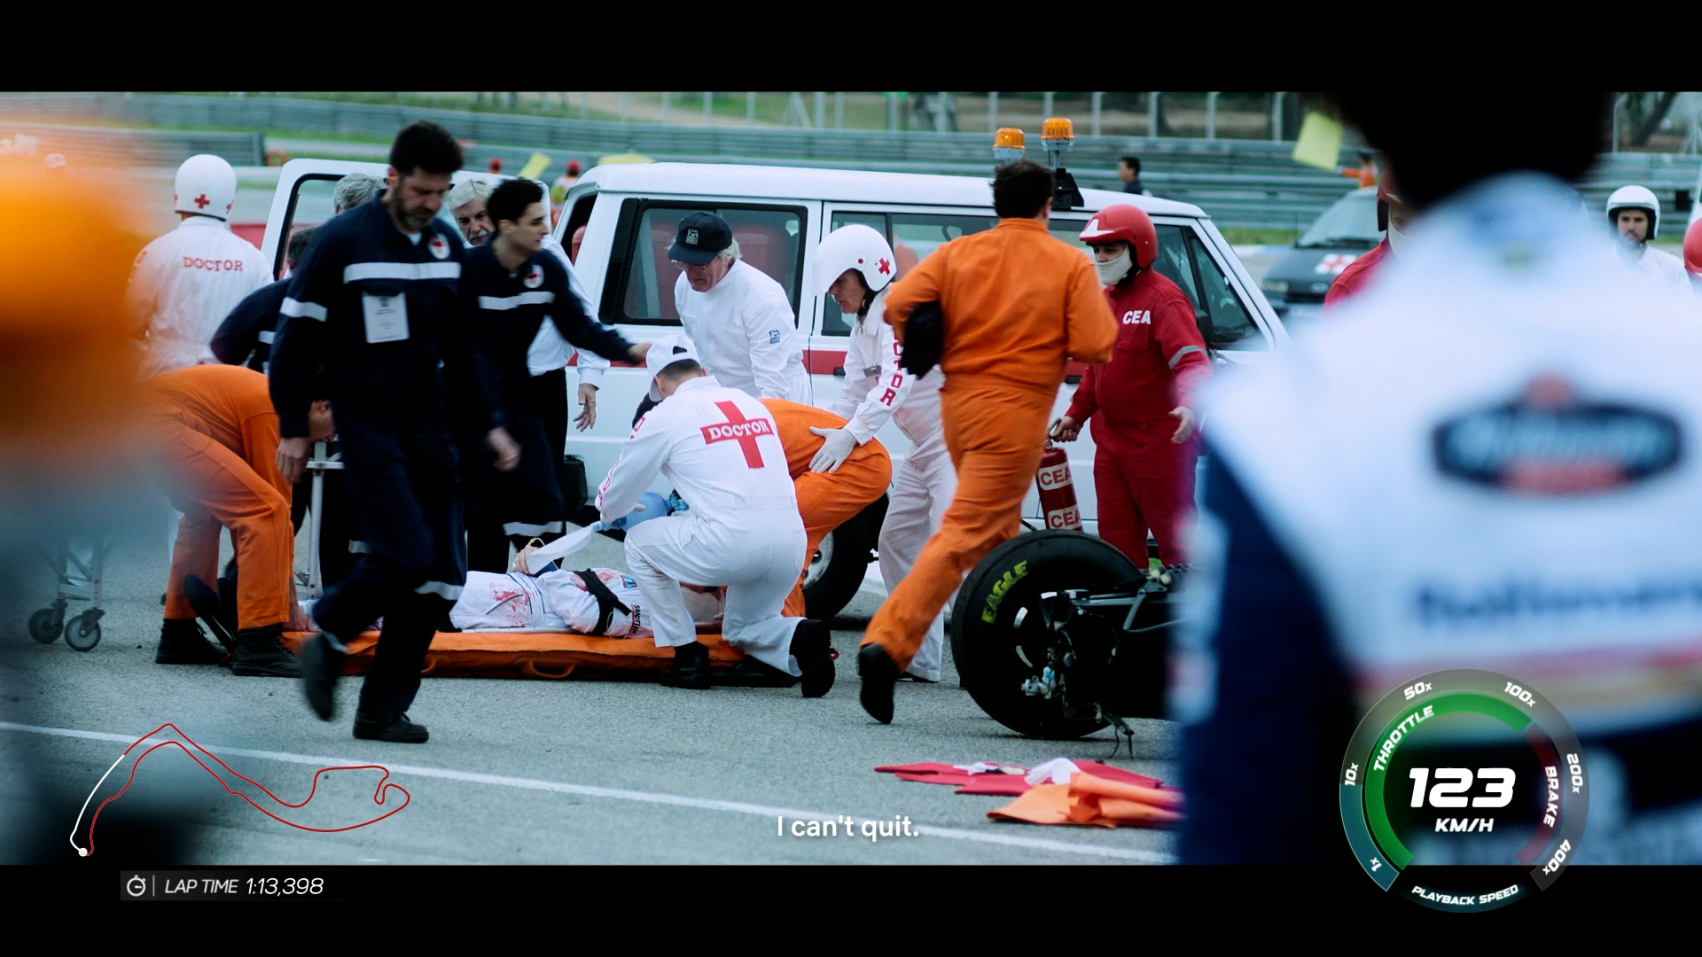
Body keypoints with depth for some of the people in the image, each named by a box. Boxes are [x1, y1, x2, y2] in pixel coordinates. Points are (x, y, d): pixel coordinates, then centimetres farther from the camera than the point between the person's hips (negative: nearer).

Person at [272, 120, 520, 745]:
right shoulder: (344, 241, -8)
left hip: (431, 424, 6)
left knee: (441, 575, -2)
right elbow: (296, 336, -3)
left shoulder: (446, 244, 10)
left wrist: (492, 424, 14)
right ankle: (328, 638, 7)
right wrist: (293, 430, -4)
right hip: (368, 423, -6)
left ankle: (383, 709, 4)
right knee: (404, 555, -20)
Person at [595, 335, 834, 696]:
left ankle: (687, 656, 15)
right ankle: (800, 638, -4)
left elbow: (617, 495, 18)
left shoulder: (666, 415, 7)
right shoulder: (753, 404, 22)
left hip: (731, 542, -6)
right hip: (791, 542, 6)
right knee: (742, 628, 29)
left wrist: (610, 512, 42)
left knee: (641, 542, 21)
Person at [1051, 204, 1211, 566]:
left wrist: (1190, 405, -42)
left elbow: (1192, 360, -25)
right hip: (1110, 442, 9)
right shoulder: (1105, 299, 15)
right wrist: (1076, 413, 26)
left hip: (1159, 443, -9)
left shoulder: (1163, 299, -14)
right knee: (1118, 540, 12)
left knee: (1174, 537, -5)